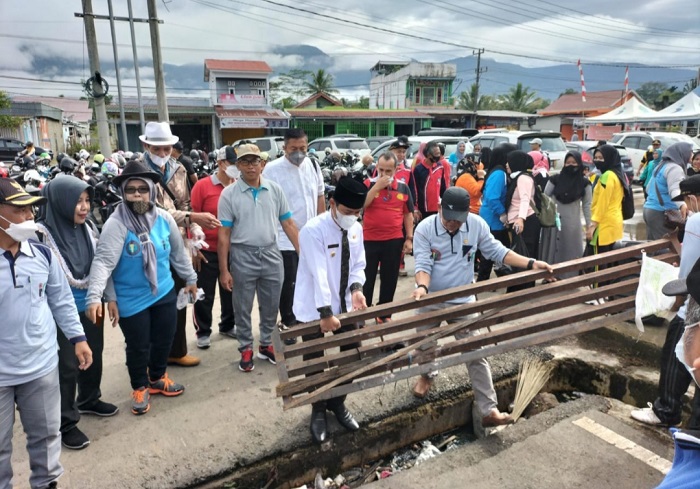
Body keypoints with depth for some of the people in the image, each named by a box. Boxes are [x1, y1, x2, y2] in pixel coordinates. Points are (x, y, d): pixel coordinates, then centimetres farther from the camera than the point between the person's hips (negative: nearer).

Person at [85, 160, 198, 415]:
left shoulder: (164, 218, -4)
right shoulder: (116, 223, -19)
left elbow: (178, 252, 8)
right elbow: (103, 261, -28)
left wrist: (190, 279, 17)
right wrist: (94, 296, -39)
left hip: (164, 292, 5)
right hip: (131, 300, -4)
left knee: (164, 339, 19)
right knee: (138, 347, 9)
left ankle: (157, 377, 45)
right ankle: (140, 387, 35)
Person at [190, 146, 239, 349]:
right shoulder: (202, 186, -9)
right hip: (208, 250, -4)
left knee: (230, 291, 17)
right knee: (205, 294, 7)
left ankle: (228, 326, 35)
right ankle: (203, 332, 23)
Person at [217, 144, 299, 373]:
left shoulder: (275, 189, 1)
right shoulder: (229, 194, -5)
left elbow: (288, 224, 4)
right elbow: (224, 235, -5)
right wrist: (224, 270, -6)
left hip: (271, 254, 2)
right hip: (243, 256, -2)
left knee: (271, 306, 13)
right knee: (243, 308, 10)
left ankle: (266, 344, 32)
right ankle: (246, 349, 27)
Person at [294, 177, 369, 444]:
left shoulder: (356, 228, -2)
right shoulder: (313, 230, -23)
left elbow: (358, 264, 4)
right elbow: (319, 274, -28)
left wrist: (356, 288, -15)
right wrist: (325, 313, -30)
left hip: (345, 304, 6)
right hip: (314, 307, -6)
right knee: (314, 363, 8)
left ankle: (337, 404, 38)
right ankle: (318, 411, 33)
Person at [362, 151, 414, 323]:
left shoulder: (403, 188, 4)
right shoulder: (367, 184, -3)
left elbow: (408, 214, 8)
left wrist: (409, 238, 3)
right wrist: (376, 186, -19)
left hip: (394, 241, 2)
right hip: (369, 240, -2)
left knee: (390, 279, 11)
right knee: (366, 278, 7)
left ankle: (384, 313, 25)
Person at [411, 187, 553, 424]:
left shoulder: (477, 225, -10)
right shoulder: (425, 228, -16)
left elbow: (497, 252, -3)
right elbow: (423, 264, -20)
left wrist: (531, 263, -11)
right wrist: (422, 287, -41)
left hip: (463, 302, 1)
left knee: (476, 355, -1)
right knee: (425, 347, 17)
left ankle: (489, 410, 8)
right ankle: (427, 375, 52)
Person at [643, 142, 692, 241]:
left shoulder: (661, 165, 18)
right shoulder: (675, 168, -11)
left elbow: (649, 188, 28)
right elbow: (675, 189, -28)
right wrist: (681, 205, -44)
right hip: (662, 213, -9)